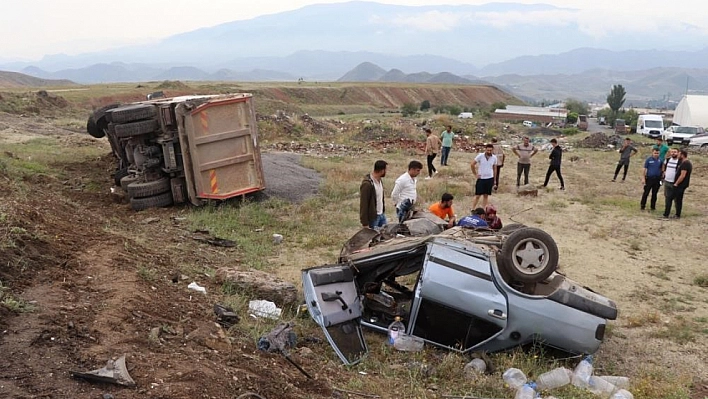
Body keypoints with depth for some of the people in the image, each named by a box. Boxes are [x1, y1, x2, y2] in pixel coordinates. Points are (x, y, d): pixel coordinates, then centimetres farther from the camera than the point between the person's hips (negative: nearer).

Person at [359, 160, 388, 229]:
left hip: (382, 215, 8)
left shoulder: (380, 181, 7)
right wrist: (365, 223, -19)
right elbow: (363, 204, -20)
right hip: (373, 217, -8)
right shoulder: (367, 184, -21)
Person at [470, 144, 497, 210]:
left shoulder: (494, 158, 0)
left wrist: (494, 180, 11)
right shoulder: (480, 156, -9)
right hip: (481, 178, -2)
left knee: (486, 195, 7)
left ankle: (483, 210, 16)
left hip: (489, 179, 3)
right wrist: (475, 174, -3)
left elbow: (494, 169, 10)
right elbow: (472, 165, -3)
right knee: (477, 195, -2)